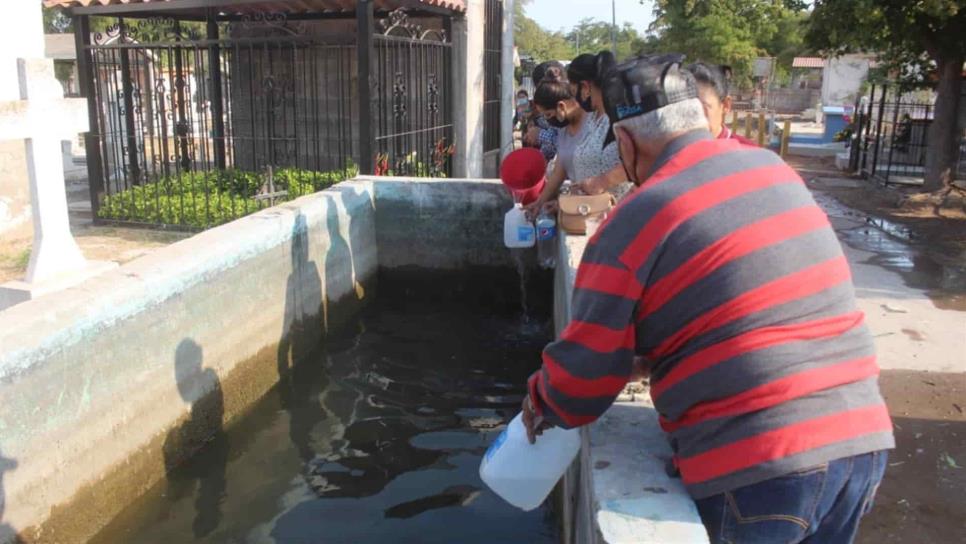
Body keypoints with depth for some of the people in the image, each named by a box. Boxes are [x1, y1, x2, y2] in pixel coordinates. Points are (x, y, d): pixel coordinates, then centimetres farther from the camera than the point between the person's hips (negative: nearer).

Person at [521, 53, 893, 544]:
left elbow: (587, 369, -6)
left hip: (755, 468, -6)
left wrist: (542, 404, 15)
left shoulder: (633, 223, -11)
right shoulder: (774, 168, 8)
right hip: (863, 437, 7)